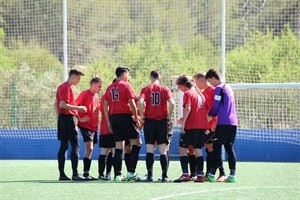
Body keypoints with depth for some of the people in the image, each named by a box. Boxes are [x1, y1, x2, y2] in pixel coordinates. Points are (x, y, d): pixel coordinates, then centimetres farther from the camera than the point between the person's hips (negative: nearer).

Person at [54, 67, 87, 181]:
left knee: (63, 146, 8)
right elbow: (63, 105, -22)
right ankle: (75, 174, -13)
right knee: (75, 145, -9)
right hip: (68, 117, -10)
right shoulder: (67, 87, -13)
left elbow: (56, 104, 21)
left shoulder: (62, 87, 17)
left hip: (62, 118, 10)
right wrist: (78, 108, -18)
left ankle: (62, 174, 7)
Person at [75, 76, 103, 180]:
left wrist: (97, 122, 14)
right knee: (89, 149, -15)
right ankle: (86, 173, -14)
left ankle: (87, 173, 12)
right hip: (86, 126, -8)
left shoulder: (96, 96, 15)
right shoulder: (85, 94, -9)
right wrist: (80, 119, -16)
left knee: (90, 150, 9)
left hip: (94, 127, 8)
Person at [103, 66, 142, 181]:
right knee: (136, 143, 4)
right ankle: (131, 172, -5)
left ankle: (118, 174, 2)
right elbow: (132, 103, -10)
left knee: (118, 146, 7)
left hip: (113, 117, 6)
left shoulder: (110, 88, 13)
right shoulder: (126, 85, -3)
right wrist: (136, 119, -4)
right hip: (125, 116, -6)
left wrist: (109, 122, 14)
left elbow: (105, 106, 11)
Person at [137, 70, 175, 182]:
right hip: (162, 121, 0)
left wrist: (142, 115, -3)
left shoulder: (145, 90, 1)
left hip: (149, 121, 0)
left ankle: (150, 175, -2)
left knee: (150, 150, 2)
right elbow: (172, 103, -13)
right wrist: (169, 116, -1)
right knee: (163, 151, 3)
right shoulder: (165, 89, 1)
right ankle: (164, 176, 1)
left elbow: (140, 102, -16)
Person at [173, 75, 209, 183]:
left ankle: (185, 174, -10)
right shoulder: (201, 94, 17)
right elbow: (206, 110, 18)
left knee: (182, 148, -2)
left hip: (191, 126, -7)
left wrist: (183, 123, -16)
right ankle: (200, 175, 6)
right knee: (198, 150, 11)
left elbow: (187, 108, -17)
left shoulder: (187, 94, -5)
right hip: (202, 125, 7)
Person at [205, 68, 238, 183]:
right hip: (233, 122, 8)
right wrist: (214, 115, 20)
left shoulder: (218, 89, -9)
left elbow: (215, 106, -11)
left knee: (217, 147, -4)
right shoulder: (228, 87, 18)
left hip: (223, 123, -8)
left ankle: (212, 174, -3)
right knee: (229, 148, 7)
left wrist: (210, 115, 7)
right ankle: (232, 175, 2)